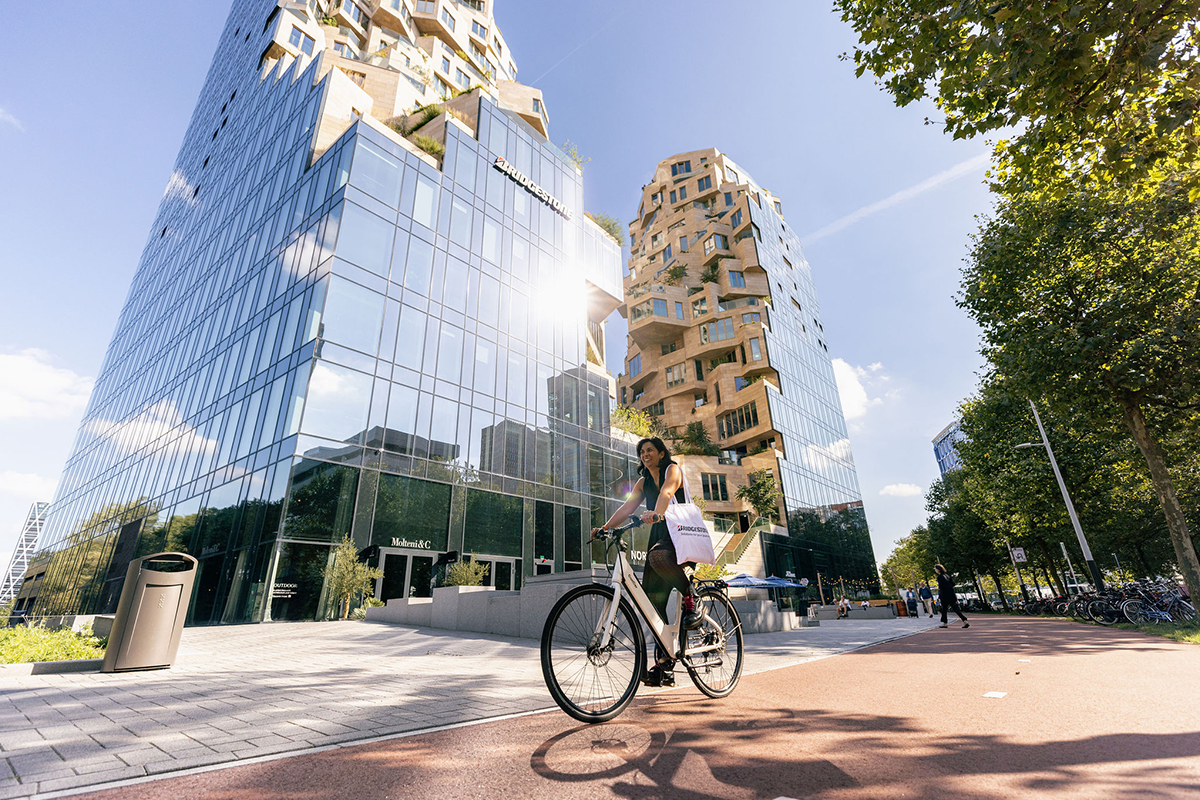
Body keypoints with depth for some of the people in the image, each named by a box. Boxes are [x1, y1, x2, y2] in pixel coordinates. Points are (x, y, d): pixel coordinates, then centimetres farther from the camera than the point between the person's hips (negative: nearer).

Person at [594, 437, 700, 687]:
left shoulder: (672, 469, -3)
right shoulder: (643, 483, 16)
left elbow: (667, 492, -25)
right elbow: (626, 508, 5)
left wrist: (656, 513, -44)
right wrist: (604, 528, -9)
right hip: (658, 537, 6)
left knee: (657, 556, -37)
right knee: (653, 600, -2)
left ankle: (691, 597, -13)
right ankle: (664, 667, 6)